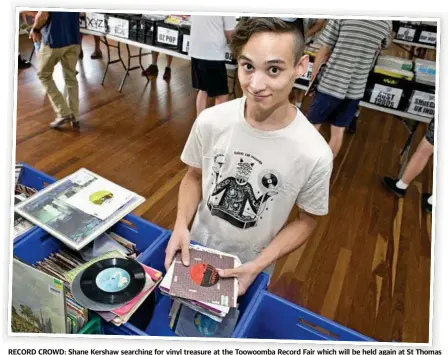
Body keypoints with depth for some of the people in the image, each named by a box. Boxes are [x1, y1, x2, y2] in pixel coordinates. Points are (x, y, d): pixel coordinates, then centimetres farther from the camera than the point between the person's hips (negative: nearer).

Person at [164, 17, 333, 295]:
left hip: (251, 266, -2)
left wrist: (258, 265, -19)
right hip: (197, 249, 3)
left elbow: (307, 220, -11)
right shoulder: (210, 121, -22)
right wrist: (181, 225, -19)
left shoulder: (315, 155, -28)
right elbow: (194, 176, -4)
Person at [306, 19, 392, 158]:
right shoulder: (386, 23, 2)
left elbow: (324, 51, -7)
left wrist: (313, 76, 6)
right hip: (356, 89, 4)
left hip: (331, 84, -3)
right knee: (339, 130, 14)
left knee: (312, 125, 13)